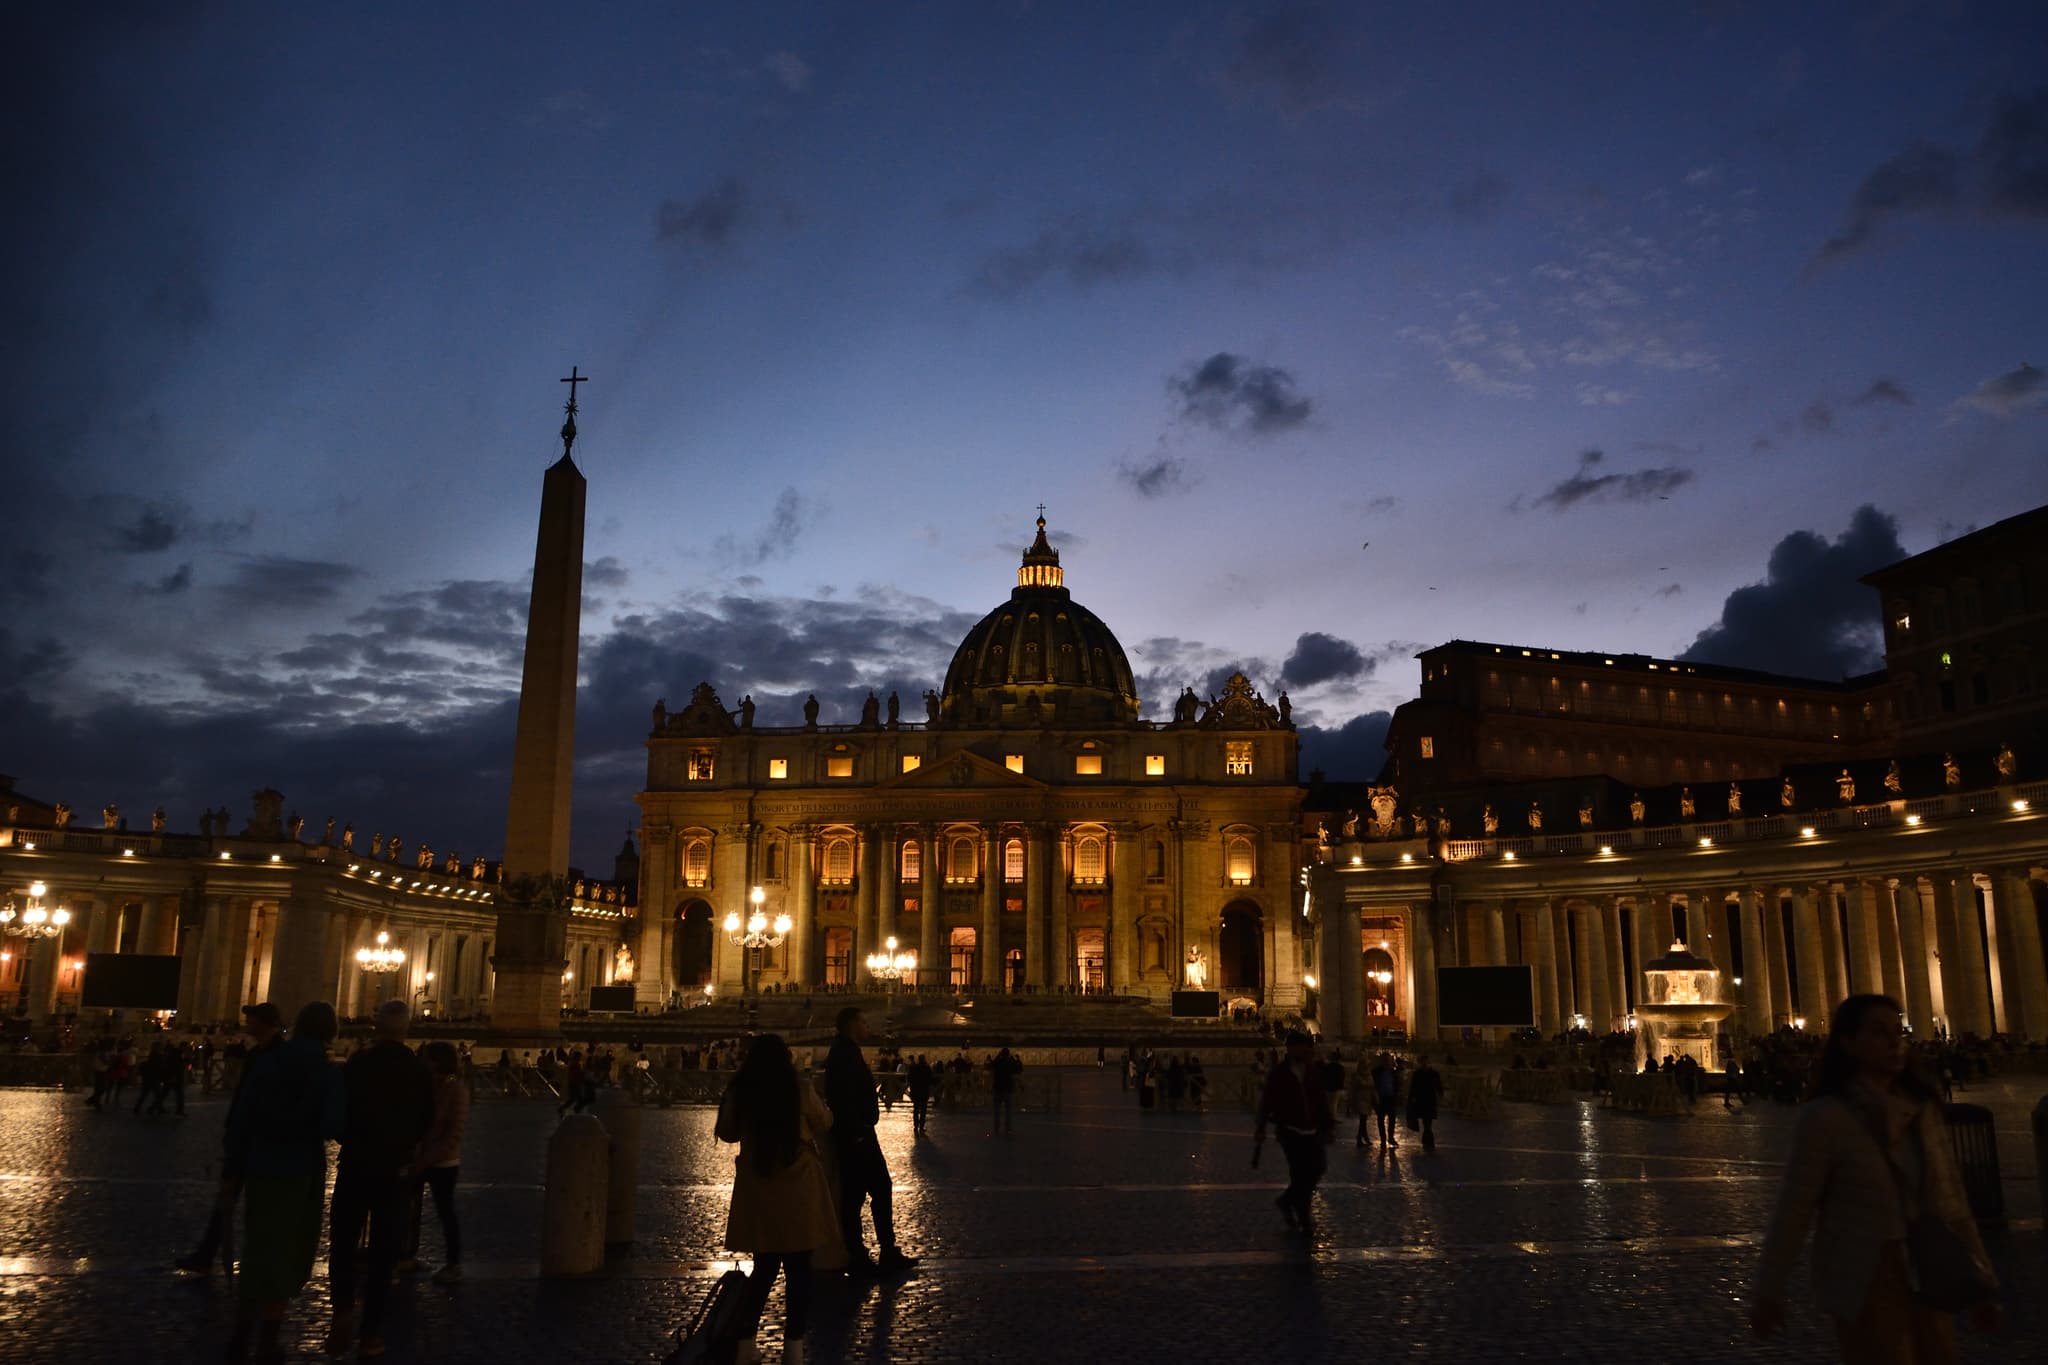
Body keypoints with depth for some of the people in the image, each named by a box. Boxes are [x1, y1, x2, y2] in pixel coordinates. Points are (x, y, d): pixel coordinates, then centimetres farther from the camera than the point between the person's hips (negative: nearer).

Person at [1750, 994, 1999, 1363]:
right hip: (1865, 1288, -5)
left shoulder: (1923, 1107, 1)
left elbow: (1950, 1200, 6)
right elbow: (1794, 1209, -12)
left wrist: (1981, 1279, 6)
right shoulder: (1826, 1116, -15)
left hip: (1927, 1281, 5)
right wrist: (1768, 1291, -8)